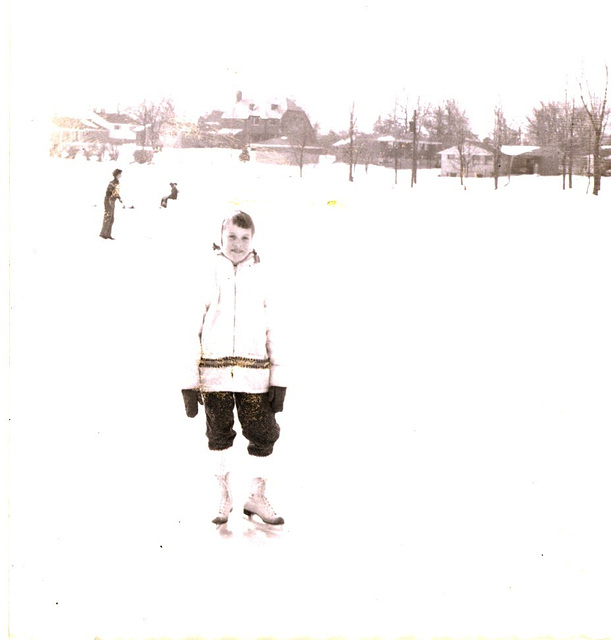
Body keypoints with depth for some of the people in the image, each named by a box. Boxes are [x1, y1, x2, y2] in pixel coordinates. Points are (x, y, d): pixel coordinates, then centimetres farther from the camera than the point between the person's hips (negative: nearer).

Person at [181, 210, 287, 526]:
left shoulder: (261, 277, 5)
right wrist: (189, 383, -2)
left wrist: (279, 380, 1)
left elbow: (274, 331, 5)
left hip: (254, 374, 1)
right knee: (218, 435, 9)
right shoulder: (207, 275, 1)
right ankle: (224, 498, 26)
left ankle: (257, 497, 22)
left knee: (264, 435, 3)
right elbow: (192, 329, 1)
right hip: (213, 372, -1)